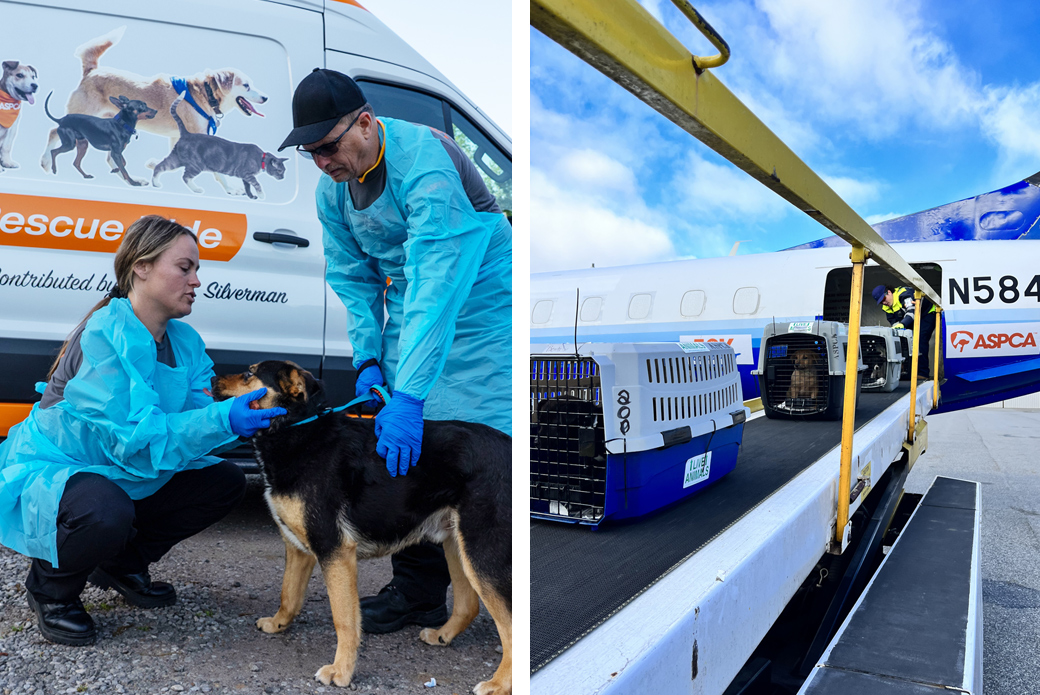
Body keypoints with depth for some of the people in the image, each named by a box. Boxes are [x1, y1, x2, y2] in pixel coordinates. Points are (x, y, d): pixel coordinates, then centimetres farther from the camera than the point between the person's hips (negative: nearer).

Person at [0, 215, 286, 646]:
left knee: (225, 482, -3)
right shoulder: (103, 336, -26)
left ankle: (123, 564, 16)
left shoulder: (184, 341, -1)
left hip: (123, 476, 8)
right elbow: (134, 436, -33)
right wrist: (222, 421, -43)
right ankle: (49, 589, -2)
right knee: (106, 513, -39)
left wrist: (254, 414, -26)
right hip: (49, 473, -8)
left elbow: (205, 408, -6)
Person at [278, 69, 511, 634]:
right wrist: (368, 358, -4)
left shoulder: (425, 165, -28)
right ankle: (418, 593, 19)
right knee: (399, 451, 4)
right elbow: (351, 276, 8)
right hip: (406, 312, 7)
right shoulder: (332, 187, -1)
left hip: (474, 308, -7)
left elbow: (436, 289, -36)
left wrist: (408, 395, -40)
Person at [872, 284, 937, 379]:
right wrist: (896, 326, -27)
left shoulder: (903, 294, -31)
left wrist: (902, 324, -58)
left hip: (928, 313, -9)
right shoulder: (886, 307, -3)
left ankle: (922, 373, -24)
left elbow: (913, 311, -44)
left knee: (920, 341, -22)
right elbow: (893, 321, -2)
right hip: (913, 321, 9)